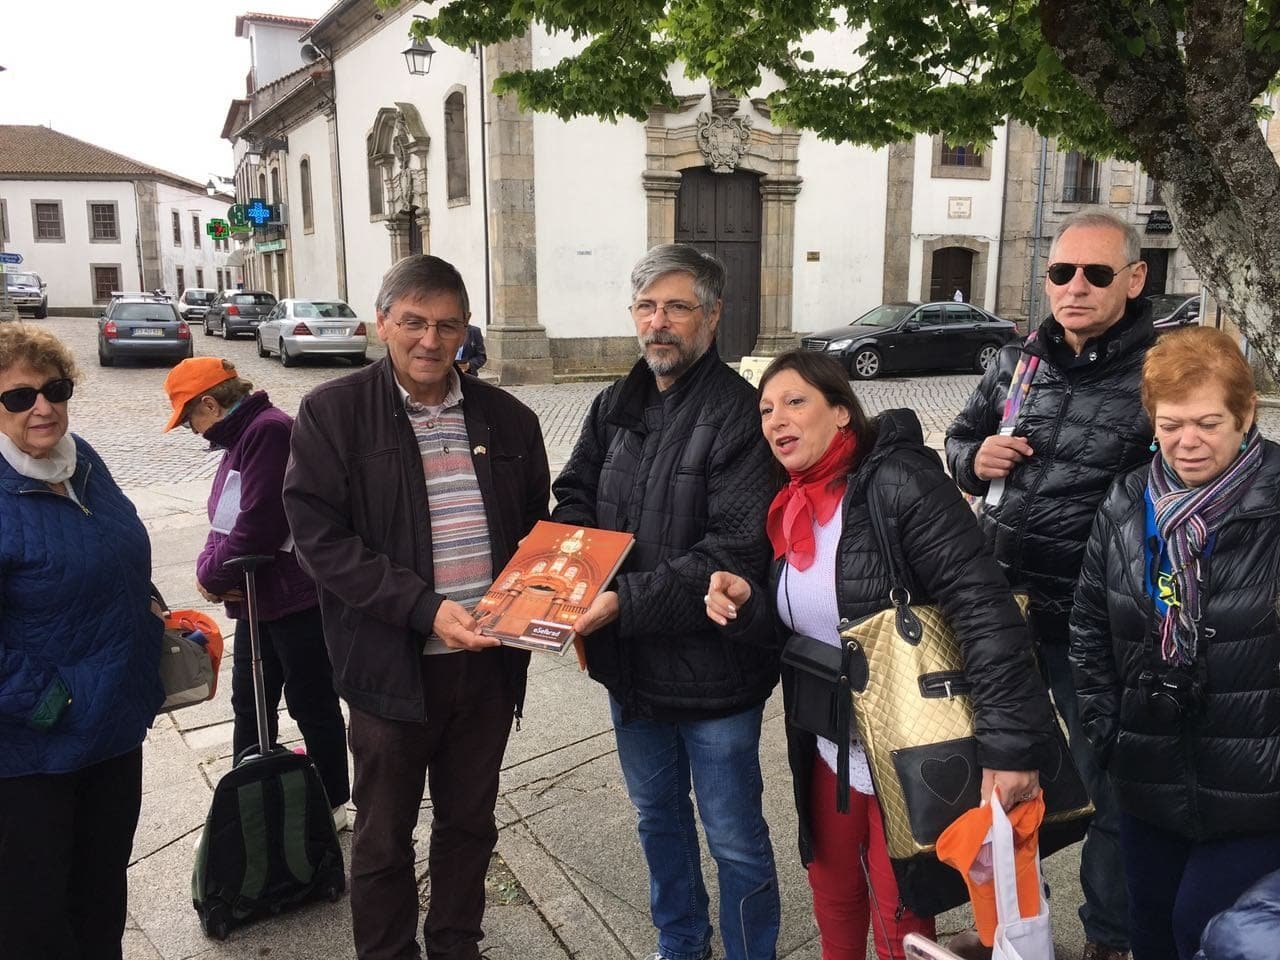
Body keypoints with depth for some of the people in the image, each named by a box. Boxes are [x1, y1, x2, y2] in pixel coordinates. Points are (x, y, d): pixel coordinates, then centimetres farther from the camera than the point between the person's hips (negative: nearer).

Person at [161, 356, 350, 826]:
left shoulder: (269, 431, -20)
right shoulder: (241, 438, 12)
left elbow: (258, 526, -26)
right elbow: (226, 522, 14)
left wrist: (212, 575, -11)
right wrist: (211, 566, -6)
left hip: (298, 599, -10)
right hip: (259, 600, 10)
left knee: (312, 707, 6)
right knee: (250, 706, 18)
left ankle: (332, 805, 23)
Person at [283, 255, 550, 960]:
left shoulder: (508, 418, 4)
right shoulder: (333, 412, -7)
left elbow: (539, 529, 14)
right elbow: (319, 536, -14)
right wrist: (425, 608, -22)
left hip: (487, 663, 4)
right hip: (392, 666, -3)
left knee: (469, 824, 20)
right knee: (384, 837, 14)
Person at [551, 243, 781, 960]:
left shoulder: (740, 413, -18)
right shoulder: (615, 408, 5)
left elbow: (737, 551, -24)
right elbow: (574, 495, 12)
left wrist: (628, 602, -28)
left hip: (712, 669, -7)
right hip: (631, 666, 7)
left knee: (736, 839, 11)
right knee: (658, 814, 25)